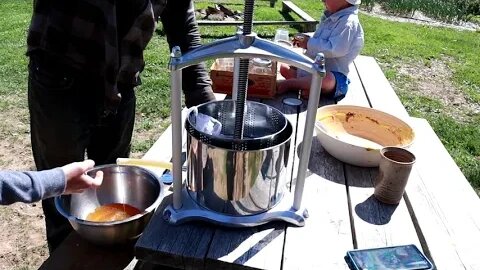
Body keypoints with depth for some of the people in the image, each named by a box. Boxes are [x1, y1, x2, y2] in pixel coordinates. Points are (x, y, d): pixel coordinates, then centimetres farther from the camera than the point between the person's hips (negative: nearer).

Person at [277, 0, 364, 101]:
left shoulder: (348, 22, -18)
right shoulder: (330, 17, 12)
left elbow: (334, 50, -29)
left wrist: (309, 44, -18)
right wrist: (306, 38, 4)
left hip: (333, 75, -10)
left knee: (326, 80, -44)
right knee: (284, 68, 12)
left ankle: (289, 83, -24)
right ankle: (308, 85, -13)